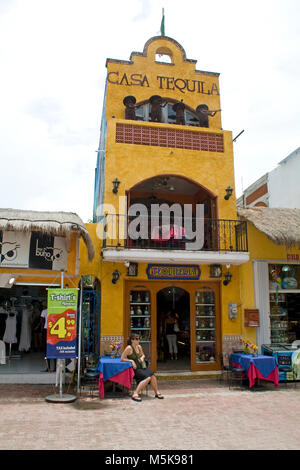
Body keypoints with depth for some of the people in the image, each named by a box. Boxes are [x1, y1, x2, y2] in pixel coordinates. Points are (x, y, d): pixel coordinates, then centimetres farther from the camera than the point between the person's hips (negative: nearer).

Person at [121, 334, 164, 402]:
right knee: (148, 377, -29)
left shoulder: (139, 347, 11)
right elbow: (122, 359, -9)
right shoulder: (129, 348, -9)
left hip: (143, 367, 6)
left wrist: (142, 357, 4)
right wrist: (131, 361, -18)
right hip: (136, 369, -6)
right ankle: (135, 394, -26)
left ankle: (157, 393, -10)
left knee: (152, 375, -22)